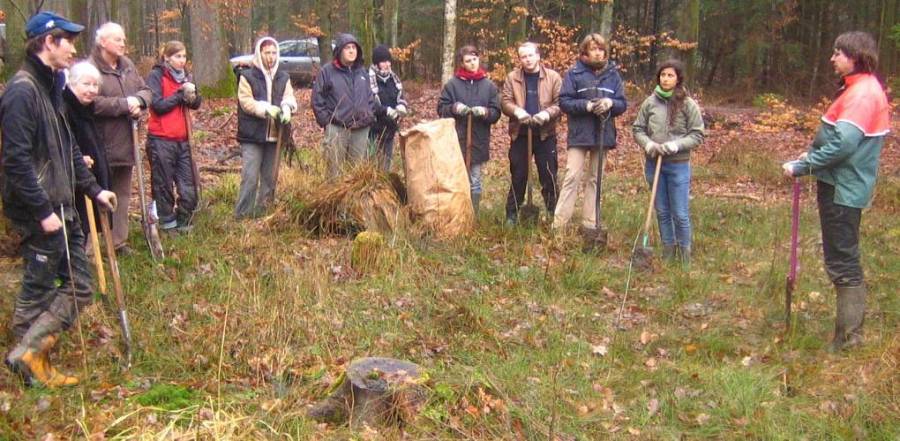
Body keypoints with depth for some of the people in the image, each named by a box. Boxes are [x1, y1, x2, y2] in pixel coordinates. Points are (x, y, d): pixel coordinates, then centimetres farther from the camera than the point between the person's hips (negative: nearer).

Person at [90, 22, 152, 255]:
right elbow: (92, 102, -24)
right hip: (101, 144, -8)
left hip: (126, 142, 8)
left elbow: (145, 90, 13)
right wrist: (125, 104, -20)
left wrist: (139, 101, -10)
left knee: (122, 193, 15)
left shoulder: (128, 65, 11)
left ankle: (119, 240, 26)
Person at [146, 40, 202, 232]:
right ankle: (168, 224, 13)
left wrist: (192, 94, -14)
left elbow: (196, 104, 6)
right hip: (161, 140, -5)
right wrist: (181, 94, -10)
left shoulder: (185, 76, 14)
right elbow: (158, 105, -15)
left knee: (189, 187, 4)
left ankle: (183, 223, 20)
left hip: (182, 140, 5)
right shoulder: (156, 76, -4)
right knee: (164, 185, 3)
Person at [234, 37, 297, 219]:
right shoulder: (247, 76, -1)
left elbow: (290, 98, 3)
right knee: (250, 178, -9)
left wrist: (287, 107, -20)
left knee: (270, 178, 11)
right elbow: (246, 102, -10)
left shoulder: (283, 78, 13)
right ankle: (242, 215, -2)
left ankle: (263, 213, 22)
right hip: (252, 135, -5)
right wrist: (266, 108, -24)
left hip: (275, 135, 5)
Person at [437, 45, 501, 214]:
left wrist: (485, 112, -16)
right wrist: (454, 108, -17)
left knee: (475, 183, 9)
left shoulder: (489, 85, 5)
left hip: (478, 142, 1)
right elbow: (441, 108, 2)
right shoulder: (452, 84, 0)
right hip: (456, 141, -1)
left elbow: (496, 113, 4)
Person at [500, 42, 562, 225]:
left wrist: (546, 113, -21)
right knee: (518, 175, 7)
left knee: (549, 175, 2)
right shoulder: (512, 77, 5)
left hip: (545, 134, -1)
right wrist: (517, 111, -21)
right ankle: (512, 214, 16)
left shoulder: (553, 77, 2)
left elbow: (560, 103, -3)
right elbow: (505, 101, -1)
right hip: (520, 133, 1)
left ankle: (554, 213, 13)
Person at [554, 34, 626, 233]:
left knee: (595, 179, 10)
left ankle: (590, 223, 17)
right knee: (572, 177, -9)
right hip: (579, 134, -3)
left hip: (603, 134, 4)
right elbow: (564, 101, -7)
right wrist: (587, 105, -21)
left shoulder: (613, 74, 6)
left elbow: (622, 104, 6)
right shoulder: (574, 73, -3)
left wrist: (610, 103, -15)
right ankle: (558, 223, -7)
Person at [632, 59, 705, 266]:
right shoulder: (650, 102, 1)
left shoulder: (688, 104, -6)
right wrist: (648, 144, -12)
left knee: (680, 214, 1)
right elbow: (637, 129, 7)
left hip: (678, 165, -3)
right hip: (654, 163, 3)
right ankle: (667, 252, 26)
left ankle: (685, 256, 15)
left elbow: (697, 135, -5)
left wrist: (675, 145, -19)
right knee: (662, 211, 13)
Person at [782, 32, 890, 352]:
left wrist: (801, 167, -21)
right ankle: (850, 329, 26)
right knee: (843, 258, 16)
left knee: (842, 261, -4)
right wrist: (813, 153, 11)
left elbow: (843, 144, -26)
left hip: (844, 190, -10)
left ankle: (848, 335, 4)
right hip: (839, 185, 10)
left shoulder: (863, 93, -18)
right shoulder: (858, 88, 14)